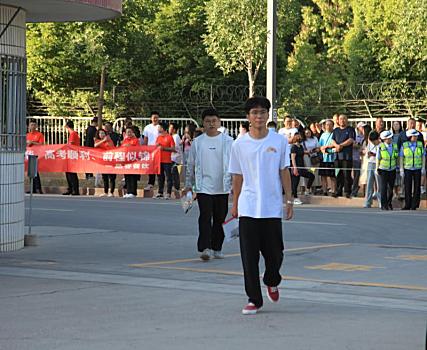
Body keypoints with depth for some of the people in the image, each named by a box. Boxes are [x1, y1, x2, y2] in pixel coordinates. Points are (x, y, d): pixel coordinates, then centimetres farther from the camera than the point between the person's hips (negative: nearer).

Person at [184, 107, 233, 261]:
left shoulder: (228, 141, 2)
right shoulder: (197, 142, 5)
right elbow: (191, 165, 12)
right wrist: (188, 185, 10)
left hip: (222, 187, 1)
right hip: (203, 186, 0)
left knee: (220, 218, 8)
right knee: (205, 217, -11)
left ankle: (216, 248, 20)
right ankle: (205, 248, -16)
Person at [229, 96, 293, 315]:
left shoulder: (279, 141, 2)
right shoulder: (239, 145, 2)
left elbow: (284, 173, 6)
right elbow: (237, 177, 10)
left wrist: (289, 200, 2)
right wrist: (235, 205, 12)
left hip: (273, 208, 0)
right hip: (248, 209, 0)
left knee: (275, 254, 4)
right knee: (249, 257, -2)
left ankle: (271, 282, 36)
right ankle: (254, 300, 7)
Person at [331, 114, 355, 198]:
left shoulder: (350, 130, 5)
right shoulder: (336, 130, 19)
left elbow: (350, 140, -7)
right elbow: (333, 141, 11)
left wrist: (341, 145, -12)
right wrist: (336, 145, -10)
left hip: (347, 155, -4)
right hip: (337, 154, 4)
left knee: (347, 174, -6)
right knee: (338, 174, 5)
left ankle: (347, 192, -2)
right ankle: (338, 191, 10)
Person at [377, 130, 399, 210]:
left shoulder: (395, 146, 2)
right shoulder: (381, 147, -8)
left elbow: (397, 158, 11)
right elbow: (378, 158, -2)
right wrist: (377, 168, -3)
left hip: (392, 170, 3)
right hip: (383, 170, -3)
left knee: (391, 187, 7)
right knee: (383, 188, -4)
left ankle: (389, 203, 22)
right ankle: (384, 205, 1)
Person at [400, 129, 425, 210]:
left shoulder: (420, 145, 1)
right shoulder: (404, 145, -1)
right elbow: (401, 158, 2)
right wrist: (401, 169, -2)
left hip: (417, 169, 1)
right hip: (407, 169, -1)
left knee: (417, 187, 2)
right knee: (407, 188, 1)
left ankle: (414, 205, 8)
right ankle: (407, 205, 8)